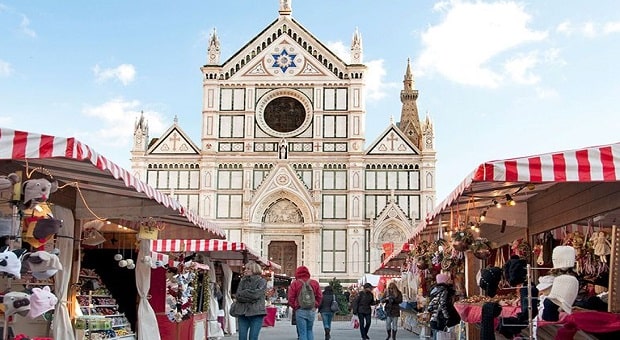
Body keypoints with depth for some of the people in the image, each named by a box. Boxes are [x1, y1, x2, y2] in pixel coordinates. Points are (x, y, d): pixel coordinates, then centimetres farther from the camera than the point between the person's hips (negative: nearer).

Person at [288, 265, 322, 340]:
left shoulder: (295, 283, -2)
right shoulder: (315, 283, 7)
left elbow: (291, 298, -5)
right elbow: (320, 296, 8)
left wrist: (294, 307, 7)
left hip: (300, 311, -3)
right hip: (312, 311, 3)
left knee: (302, 333, 0)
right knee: (309, 330, 16)